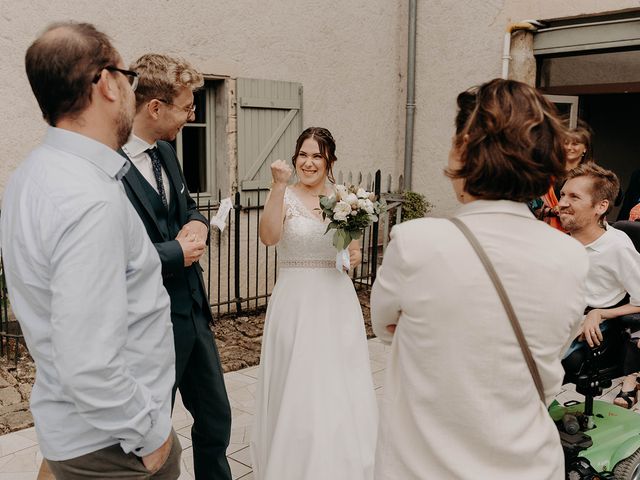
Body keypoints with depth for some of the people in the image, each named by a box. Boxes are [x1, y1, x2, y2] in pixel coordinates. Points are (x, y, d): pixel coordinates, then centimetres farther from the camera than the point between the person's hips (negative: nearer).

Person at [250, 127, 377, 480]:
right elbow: (268, 237, -25)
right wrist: (279, 186, -32)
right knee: (296, 385, 5)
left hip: (337, 303, 4)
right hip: (296, 302, -3)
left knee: (339, 386, 12)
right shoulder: (285, 197, -5)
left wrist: (356, 256, -5)